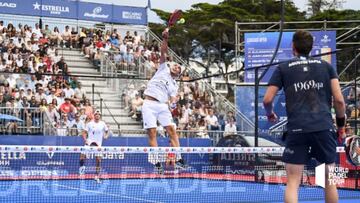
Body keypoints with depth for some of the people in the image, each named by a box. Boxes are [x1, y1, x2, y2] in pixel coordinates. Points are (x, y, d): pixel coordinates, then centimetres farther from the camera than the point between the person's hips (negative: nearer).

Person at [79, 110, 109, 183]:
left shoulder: (103, 124, 5)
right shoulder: (89, 124, 2)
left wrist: (106, 136, -4)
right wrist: (85, 139, -14)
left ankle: (97, 176, 9)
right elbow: (84, 132, 3)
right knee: (83, 153, -27)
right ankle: (82, 166, -1)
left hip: (98, 144, 2)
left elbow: (107, 131, 17)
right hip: (90, 142, -2)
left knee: (98, 159, 0)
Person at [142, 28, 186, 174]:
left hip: (162, 106, 3)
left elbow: (173, 98, 8)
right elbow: (164, 52, 3)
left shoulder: (174, 85, 21)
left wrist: (173, 103, -16)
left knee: (171, 130, -9)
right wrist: (165, 39, -10)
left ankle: (178, 159, -10)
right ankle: (157, 163, -6)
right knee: (152, 133, -7)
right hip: (149, 104, -3)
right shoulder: (164, 68, 15)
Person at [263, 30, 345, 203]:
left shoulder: (283, 69, 9)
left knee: (293, 182, 0)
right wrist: (341, 124, 18)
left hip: (297, 130, -1)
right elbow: (339, 100, 5)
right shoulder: (326, 66, 12)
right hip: (325, 128, 1)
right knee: (329, 180, 12)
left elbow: (267, 99, 5)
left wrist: (270, 114, 25)